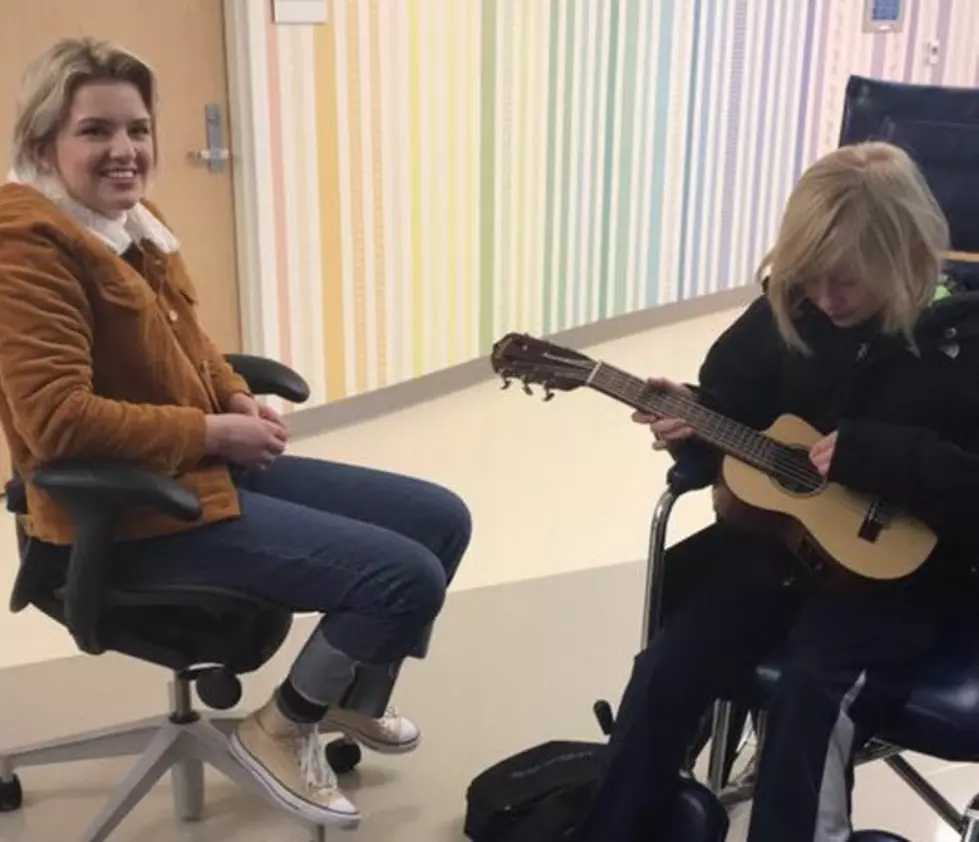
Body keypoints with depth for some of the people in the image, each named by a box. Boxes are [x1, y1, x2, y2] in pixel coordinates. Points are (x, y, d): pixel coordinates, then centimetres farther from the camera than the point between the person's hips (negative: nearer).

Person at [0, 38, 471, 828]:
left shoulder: (135, 220, 11)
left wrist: (240, 401, 3)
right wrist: (213, 431, -20)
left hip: (210, 464, 10)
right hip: (133, 510, -10)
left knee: (442, 519, 8)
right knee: (406, 575, -19)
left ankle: (355, 695, 32)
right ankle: (280, 729, 7)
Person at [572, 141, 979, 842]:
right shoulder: (788, 311, -1)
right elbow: (734, 409, 12)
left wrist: (869, 457, -25)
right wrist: (692, 420, -11)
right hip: (778, 534, 4)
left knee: (812, 685, -28)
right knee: (670, 664, -11)